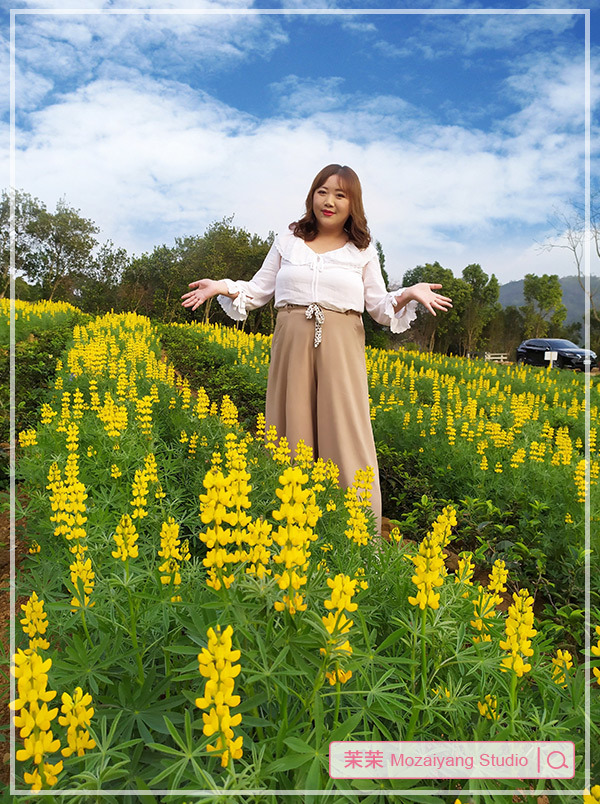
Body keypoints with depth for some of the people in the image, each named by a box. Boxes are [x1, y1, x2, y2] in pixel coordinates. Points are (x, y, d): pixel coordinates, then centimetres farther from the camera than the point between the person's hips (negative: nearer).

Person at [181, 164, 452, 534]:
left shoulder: (363, 251, 10)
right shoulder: (287, 241, 12)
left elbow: (380, 306, 8)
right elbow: (259, 291, 16)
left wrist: (408, 295, -10)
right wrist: (225, 288, -1)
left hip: (341, 350, -1)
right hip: (292, 346, 1)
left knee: (345, 433, -4)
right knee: (292, 432, 1)